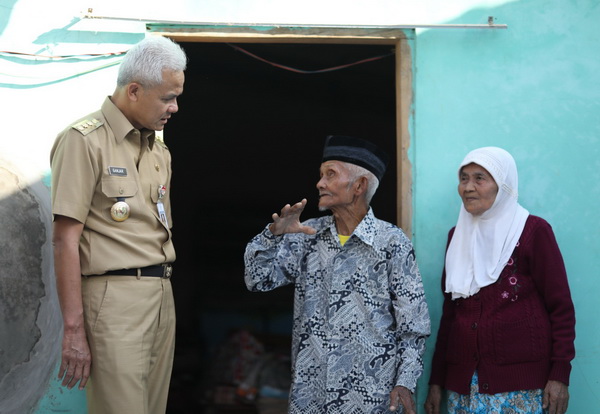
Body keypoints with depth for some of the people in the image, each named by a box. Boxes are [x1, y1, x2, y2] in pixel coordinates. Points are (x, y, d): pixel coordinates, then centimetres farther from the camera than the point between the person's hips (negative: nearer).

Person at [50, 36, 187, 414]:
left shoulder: (159, 150, 17)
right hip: (116, 296, -7)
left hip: (162, 295, 8)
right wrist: (74, 329, -15)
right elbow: (66, 240, -12)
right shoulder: (85, 141, -7)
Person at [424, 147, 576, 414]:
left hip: (519, 379, -5)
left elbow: (561, 307, -5)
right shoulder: (457, 236, 12)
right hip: (462, 379, 5)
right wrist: (436, 380, 11)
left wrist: (559, 374, -11)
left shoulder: (533, 231, -3)